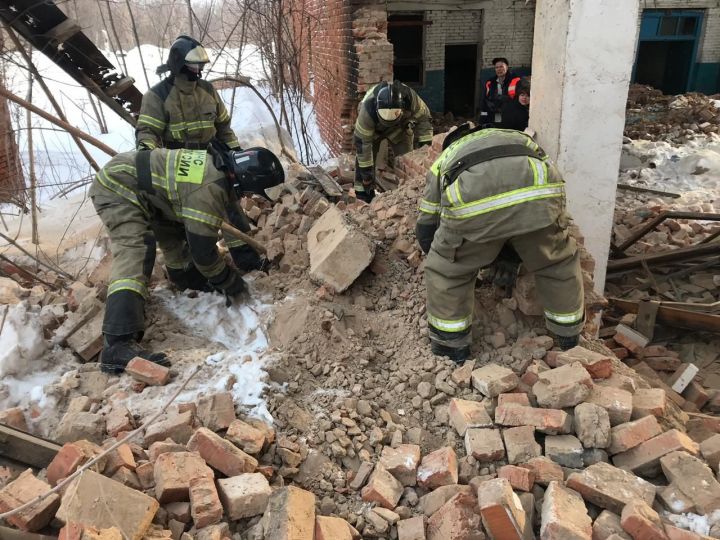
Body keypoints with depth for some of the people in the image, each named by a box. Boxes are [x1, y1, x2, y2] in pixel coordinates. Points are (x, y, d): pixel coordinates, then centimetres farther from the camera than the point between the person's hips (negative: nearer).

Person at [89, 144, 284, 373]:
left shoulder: (222, 167, -1)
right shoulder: (208, 188, -29)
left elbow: (234, 217, 14)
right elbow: (202, 246, -24)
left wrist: (251, 259, 17)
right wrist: (229, 281, -9)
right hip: (117, 189, -10)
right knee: (134, 253, -26)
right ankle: (118, 345, -36)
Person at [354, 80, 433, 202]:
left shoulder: (411, 98, -38)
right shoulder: (367, 110, -43)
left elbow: (423, 117, -17)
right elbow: (362, 142, -34)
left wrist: (424, 145, -21)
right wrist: (366, 174, -29)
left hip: (400, 128, 2)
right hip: (371, 128, -2)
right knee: (363, 157, -11)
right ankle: (363, 199, -1)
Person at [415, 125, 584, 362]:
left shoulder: (443, 161, 39)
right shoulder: (520, 139, 46)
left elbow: (426, 230, 36)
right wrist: (508, 255, 55)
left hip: (472, 200, -2)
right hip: (538, 192, 3)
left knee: (448, 272, 24)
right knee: (558, 262, 30)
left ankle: (451, 345, 34)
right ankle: (570, 335, 45)